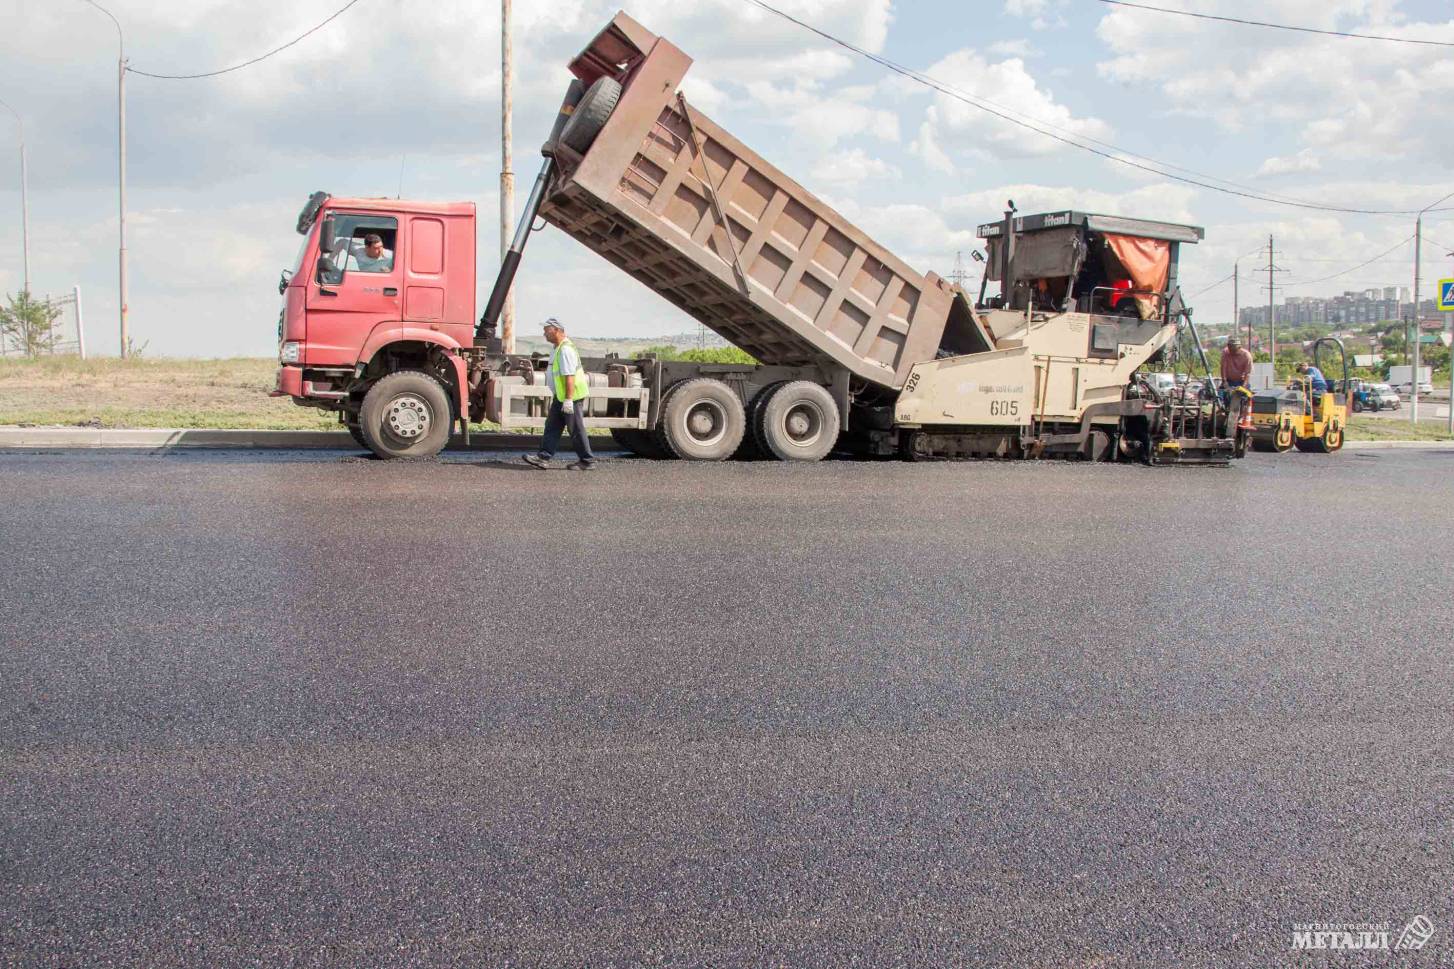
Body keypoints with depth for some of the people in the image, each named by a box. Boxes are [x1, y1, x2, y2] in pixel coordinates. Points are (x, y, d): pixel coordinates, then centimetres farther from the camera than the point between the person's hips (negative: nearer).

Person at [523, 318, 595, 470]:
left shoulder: (565, 349, -20)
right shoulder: (557, 348, 14)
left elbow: (570, 376, -26)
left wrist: (568, 400, -28)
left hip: (572, 396, -10)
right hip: (560, 396, 10)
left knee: (576, 429, -2)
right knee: (552, 426, 7)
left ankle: (587, 461, 8)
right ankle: (544, 458, 6)